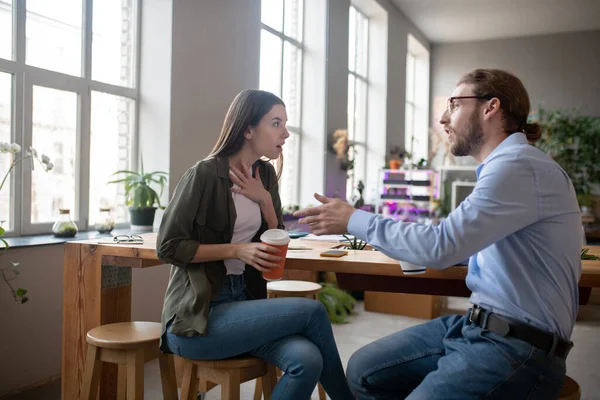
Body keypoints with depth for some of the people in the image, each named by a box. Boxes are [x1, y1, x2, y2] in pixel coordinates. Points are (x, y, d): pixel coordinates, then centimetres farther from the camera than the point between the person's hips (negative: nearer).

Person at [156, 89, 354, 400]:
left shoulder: (265, 174, 8)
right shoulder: (205, 174, -11)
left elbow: (276, 246, 10)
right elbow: (168, 246, -11)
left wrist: (264, 201, -7)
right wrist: (237, 250, -18)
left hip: (243, 301, 6)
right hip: (197, 315, -5)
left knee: (307, 360, -24)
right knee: (311, 311, -20)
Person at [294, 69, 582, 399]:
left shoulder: (519, 165, -17)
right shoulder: (504, 164, 15)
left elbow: (442, 246, -23)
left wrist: (355, 220, -12)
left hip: (518, 346, -9)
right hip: (476, 324, 9)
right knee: (363, 370, 4)